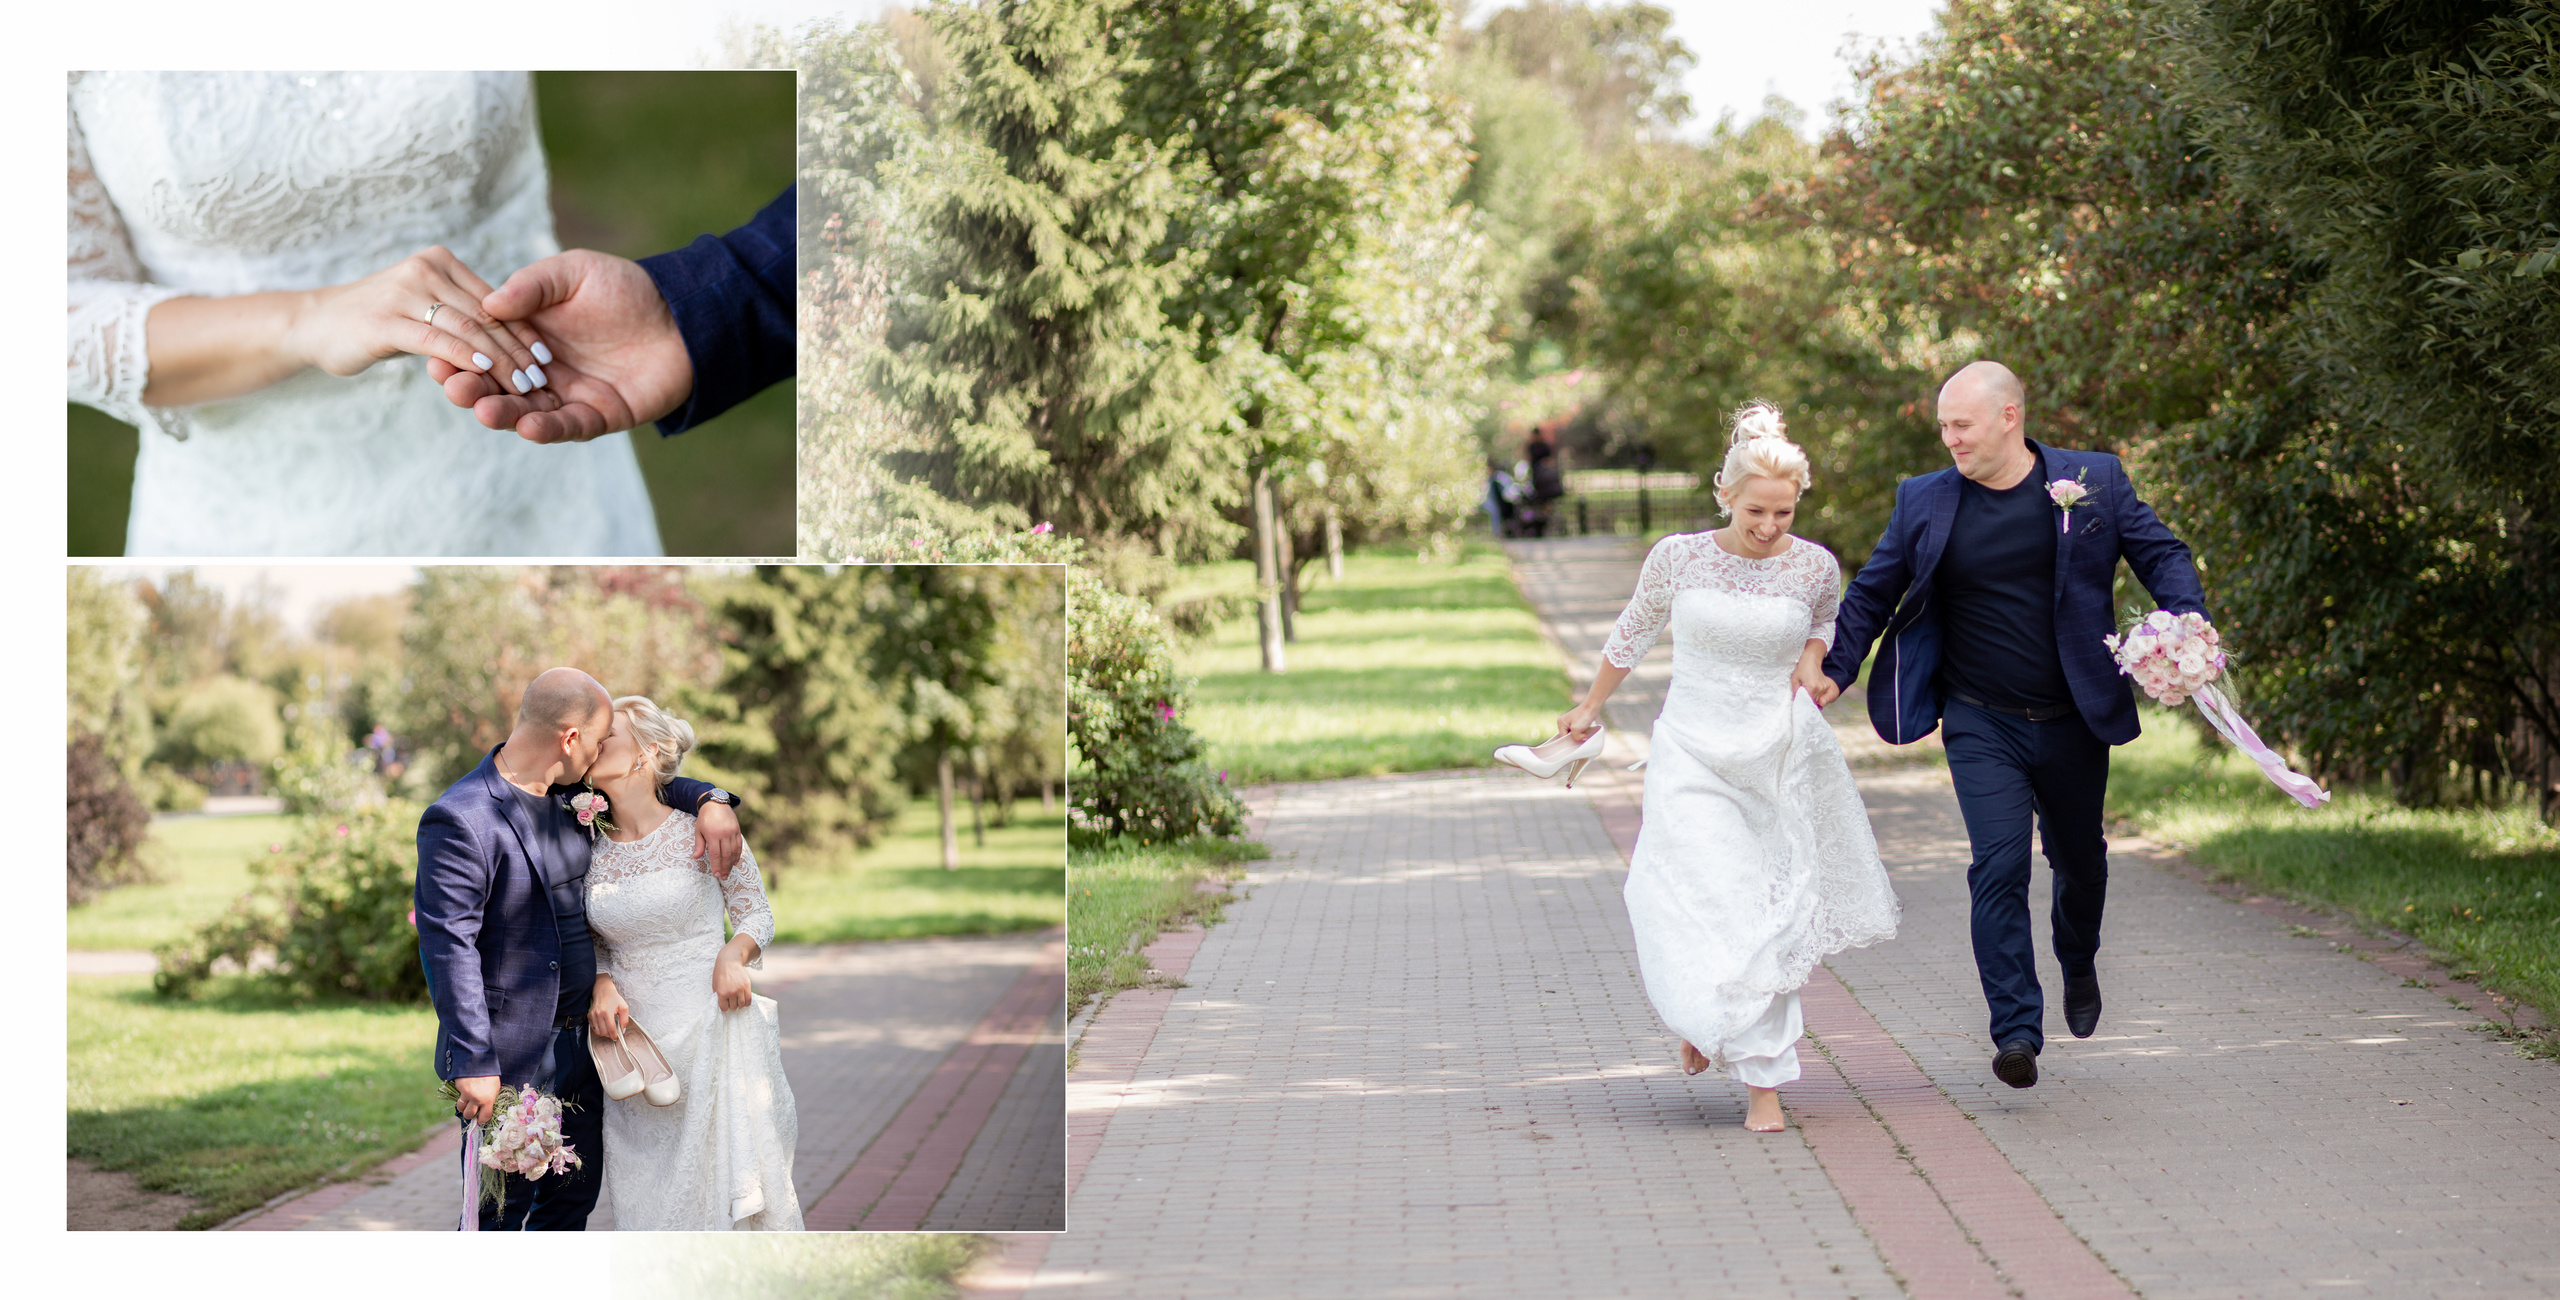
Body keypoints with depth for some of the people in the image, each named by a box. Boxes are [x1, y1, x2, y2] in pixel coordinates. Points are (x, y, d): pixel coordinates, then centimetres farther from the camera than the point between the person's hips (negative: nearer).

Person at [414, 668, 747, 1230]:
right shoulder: (458, 820, -19)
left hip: (579, 1046, 8)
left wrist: (710, 801, 2)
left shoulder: (572, 793, 5)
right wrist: (474, 1063, -24)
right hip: (511, 1056, -8)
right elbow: (448, 946, -21)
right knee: (502, 1212, -2)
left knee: (573, 1195, 16)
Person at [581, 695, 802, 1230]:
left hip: (710, 1027, -3)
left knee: (725, 1180, -1)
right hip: (632, 1040, 3)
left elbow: (757, 913, 4)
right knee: (649, 1196, 6)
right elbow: (597, 941, 14)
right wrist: (602, 986, -6)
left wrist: (734, 955, -15)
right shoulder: (593, 850, 5)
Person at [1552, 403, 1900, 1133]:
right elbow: (1634, 632, 12)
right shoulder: (1679, 557, -6)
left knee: (1772, 916, 2)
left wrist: (1813, 658, -1)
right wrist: (1589, 708, 23)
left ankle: (1762, 1083, 15)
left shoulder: (1815, 567, -3)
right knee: (1702, 906, -14)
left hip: (1780, 758, 1)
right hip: (1694, 758, -1)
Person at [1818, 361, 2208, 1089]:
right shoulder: (1925, 502, 1)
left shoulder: (2094, 482, -2)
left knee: (2079, 859, 17)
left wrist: (2187, 626, -15)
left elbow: (2161, 556, 2)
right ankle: (2016, 1031, -13)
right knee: (1999, 867, -14)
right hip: (1981, 724, -1)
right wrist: (1834, 671, 2)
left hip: (2072, 721, 1)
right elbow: (1873, 593, 10)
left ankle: (2079, 967, 48)